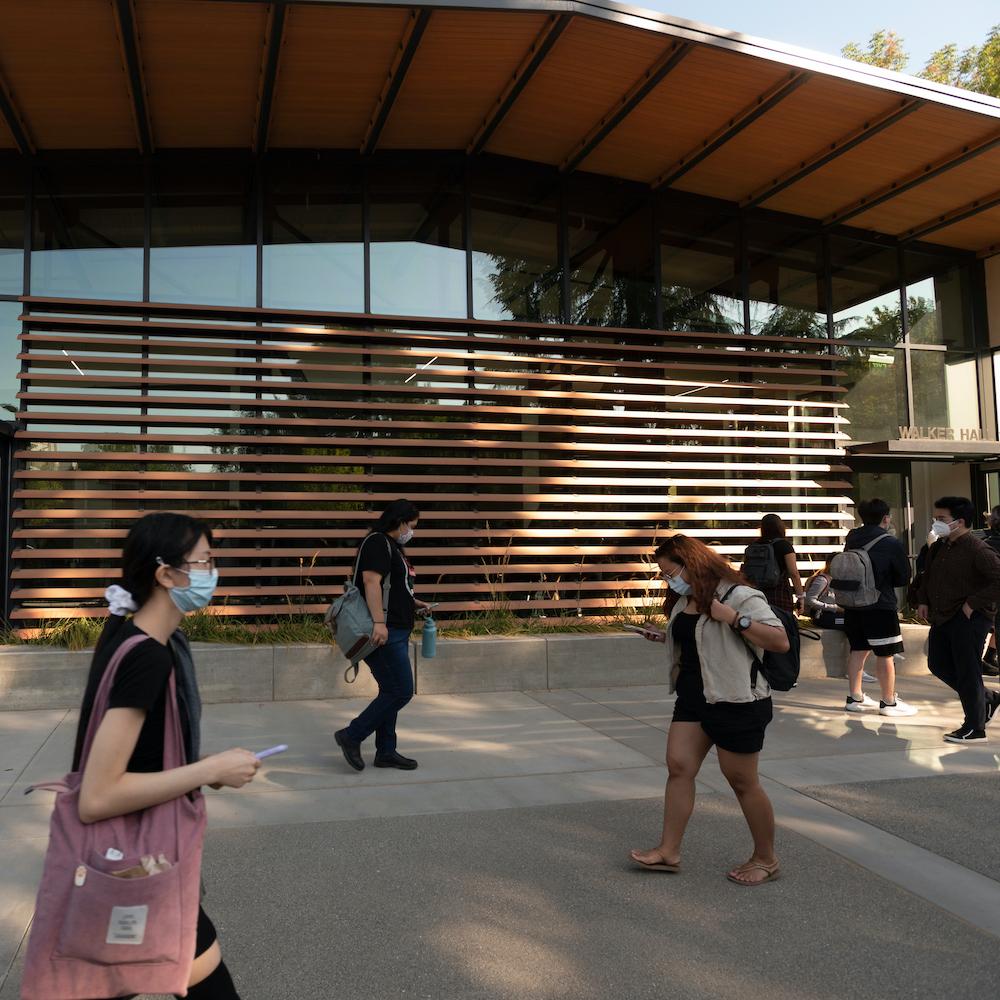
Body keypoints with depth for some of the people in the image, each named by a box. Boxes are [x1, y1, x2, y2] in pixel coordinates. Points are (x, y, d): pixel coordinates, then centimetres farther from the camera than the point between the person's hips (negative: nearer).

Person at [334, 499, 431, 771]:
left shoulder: (392, 546, 21)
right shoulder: (377, 542, -11)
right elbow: (371, 580, -23)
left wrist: (414, 603, 21)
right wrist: (379, 622, -30)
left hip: (395, 632, 11)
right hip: (384, 632, -11)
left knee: (391, 692, 13)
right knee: (401, 691, -9)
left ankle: (386, 751, 21)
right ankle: (352, 736, 1)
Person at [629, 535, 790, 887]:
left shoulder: (740, 597, -17)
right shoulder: (684, 600, 9)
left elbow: (780, 641, -24)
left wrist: (733, 617, -30)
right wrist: (666, 638, 8)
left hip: (735, 700, -8)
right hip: (693, 697, 8)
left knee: (742, 780, 3)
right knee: (678, 766, 3)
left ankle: (766, 859, 21)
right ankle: (668, 851, 11)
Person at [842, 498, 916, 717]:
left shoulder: (852, 540, 2)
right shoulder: (892, 544, -11)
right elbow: (904, 578, -2)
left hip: (852, 604, 6)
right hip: (881, 606, -6)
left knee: (858, 650, 15)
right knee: (885, 654, 2)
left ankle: (855, 697, 21)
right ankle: (889, 702, 9)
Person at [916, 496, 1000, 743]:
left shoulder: (978, 550, -17)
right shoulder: (938, 548, 10)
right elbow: (927, 576, 25)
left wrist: (974, 603, -21)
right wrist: (923, 600, 12)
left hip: (968, 620, -9)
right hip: (941, 618, 9)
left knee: (967, 672, -2)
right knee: (938, 665, 15)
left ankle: (974, 729, 11)